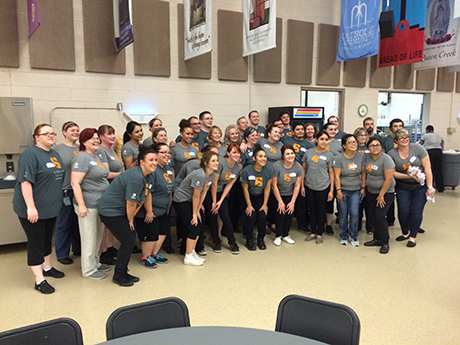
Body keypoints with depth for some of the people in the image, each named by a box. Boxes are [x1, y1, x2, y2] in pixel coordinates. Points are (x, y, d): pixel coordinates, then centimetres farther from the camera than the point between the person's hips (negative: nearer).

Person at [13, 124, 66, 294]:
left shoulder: (55, 154, 11)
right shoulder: (30, 154, -15)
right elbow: (25, 181, -22)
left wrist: (61, 199, 18)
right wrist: (30, 207, -26)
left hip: (50, 207, 8)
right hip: (33, 210, -8)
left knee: (47, 239, 21)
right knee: (35, 242, 1)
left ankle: (48, 267, 38)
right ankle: (39, 280, 9)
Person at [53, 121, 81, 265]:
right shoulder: (57, 149, -3)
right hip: (64, 191, -4)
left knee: (78, 222, 15)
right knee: (64, 223, 4)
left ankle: (78, 248, 31)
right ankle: (62, 254, 18)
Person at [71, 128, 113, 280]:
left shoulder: (96, 156, 14)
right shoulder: (82, 158, -15)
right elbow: (75, 183, -22)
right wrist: (81, 205, -26)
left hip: (100, 204, 10)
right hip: (88, 205, -9)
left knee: (98, 236, 19)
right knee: (89, 238, 2)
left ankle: (95, 262, 35)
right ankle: (88, 270, 15)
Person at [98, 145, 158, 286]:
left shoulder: (145, 175, 4)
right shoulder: (136, 178, -28)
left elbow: (142, 199, 10)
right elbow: (131, 204, -21)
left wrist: (131, 218, 6)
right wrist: (130, 221, -6)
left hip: (120, 211, 10)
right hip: (110, 211, -10)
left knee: (130, 239, 11)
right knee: (128, 241, -7)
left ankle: (123, 273, 25)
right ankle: (118, 276, 10)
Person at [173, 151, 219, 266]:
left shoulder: (212, 175, -1)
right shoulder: (200, 175, -29)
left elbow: (203, 193, 4)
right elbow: (196, 196, -21)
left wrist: (198, 211, 5)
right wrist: (194, 214, -11)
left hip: (189, 201, 9)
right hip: (181, 201, -9)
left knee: (199, 227, 10)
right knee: (193, 228, -7)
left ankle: (192, 252, 26)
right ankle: (188, 258, 7)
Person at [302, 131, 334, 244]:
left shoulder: (329, 155, -2)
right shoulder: (308, 153, 2)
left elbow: (331, 173, -1)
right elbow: (303, 169, 7)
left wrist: (331, 191, -4)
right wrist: (302, 186, 4)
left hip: (323, 188, -2)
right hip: (309, 187, 2)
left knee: (321, 211, 7)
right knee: (312, 210, 12)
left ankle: (319, 234, 20)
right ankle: (313, 232, 25)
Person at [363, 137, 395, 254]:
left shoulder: (386, 159, -17)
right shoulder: (367, 158, 3)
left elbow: (388, 179, -19)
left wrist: (381, 195, -17)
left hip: (385, 192, -6)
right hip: (370, 192, 7)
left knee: (379, 216, -12)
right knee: (371, 215, 7)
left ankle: (385, 243, 3)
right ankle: (377, 239, 23)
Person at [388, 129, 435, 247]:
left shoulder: (417, 148, -9)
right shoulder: (392, 154, -4)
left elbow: (427, 168, -10)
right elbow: (393, 173, -3)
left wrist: (430, 187, -12)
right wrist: (407, 176, -20)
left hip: (421, 186, -2)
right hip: (403, 187, 2)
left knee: (416, 211, -2)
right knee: (403, 211, -2)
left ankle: (413, 237, 14)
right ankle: (405, 233, 23)